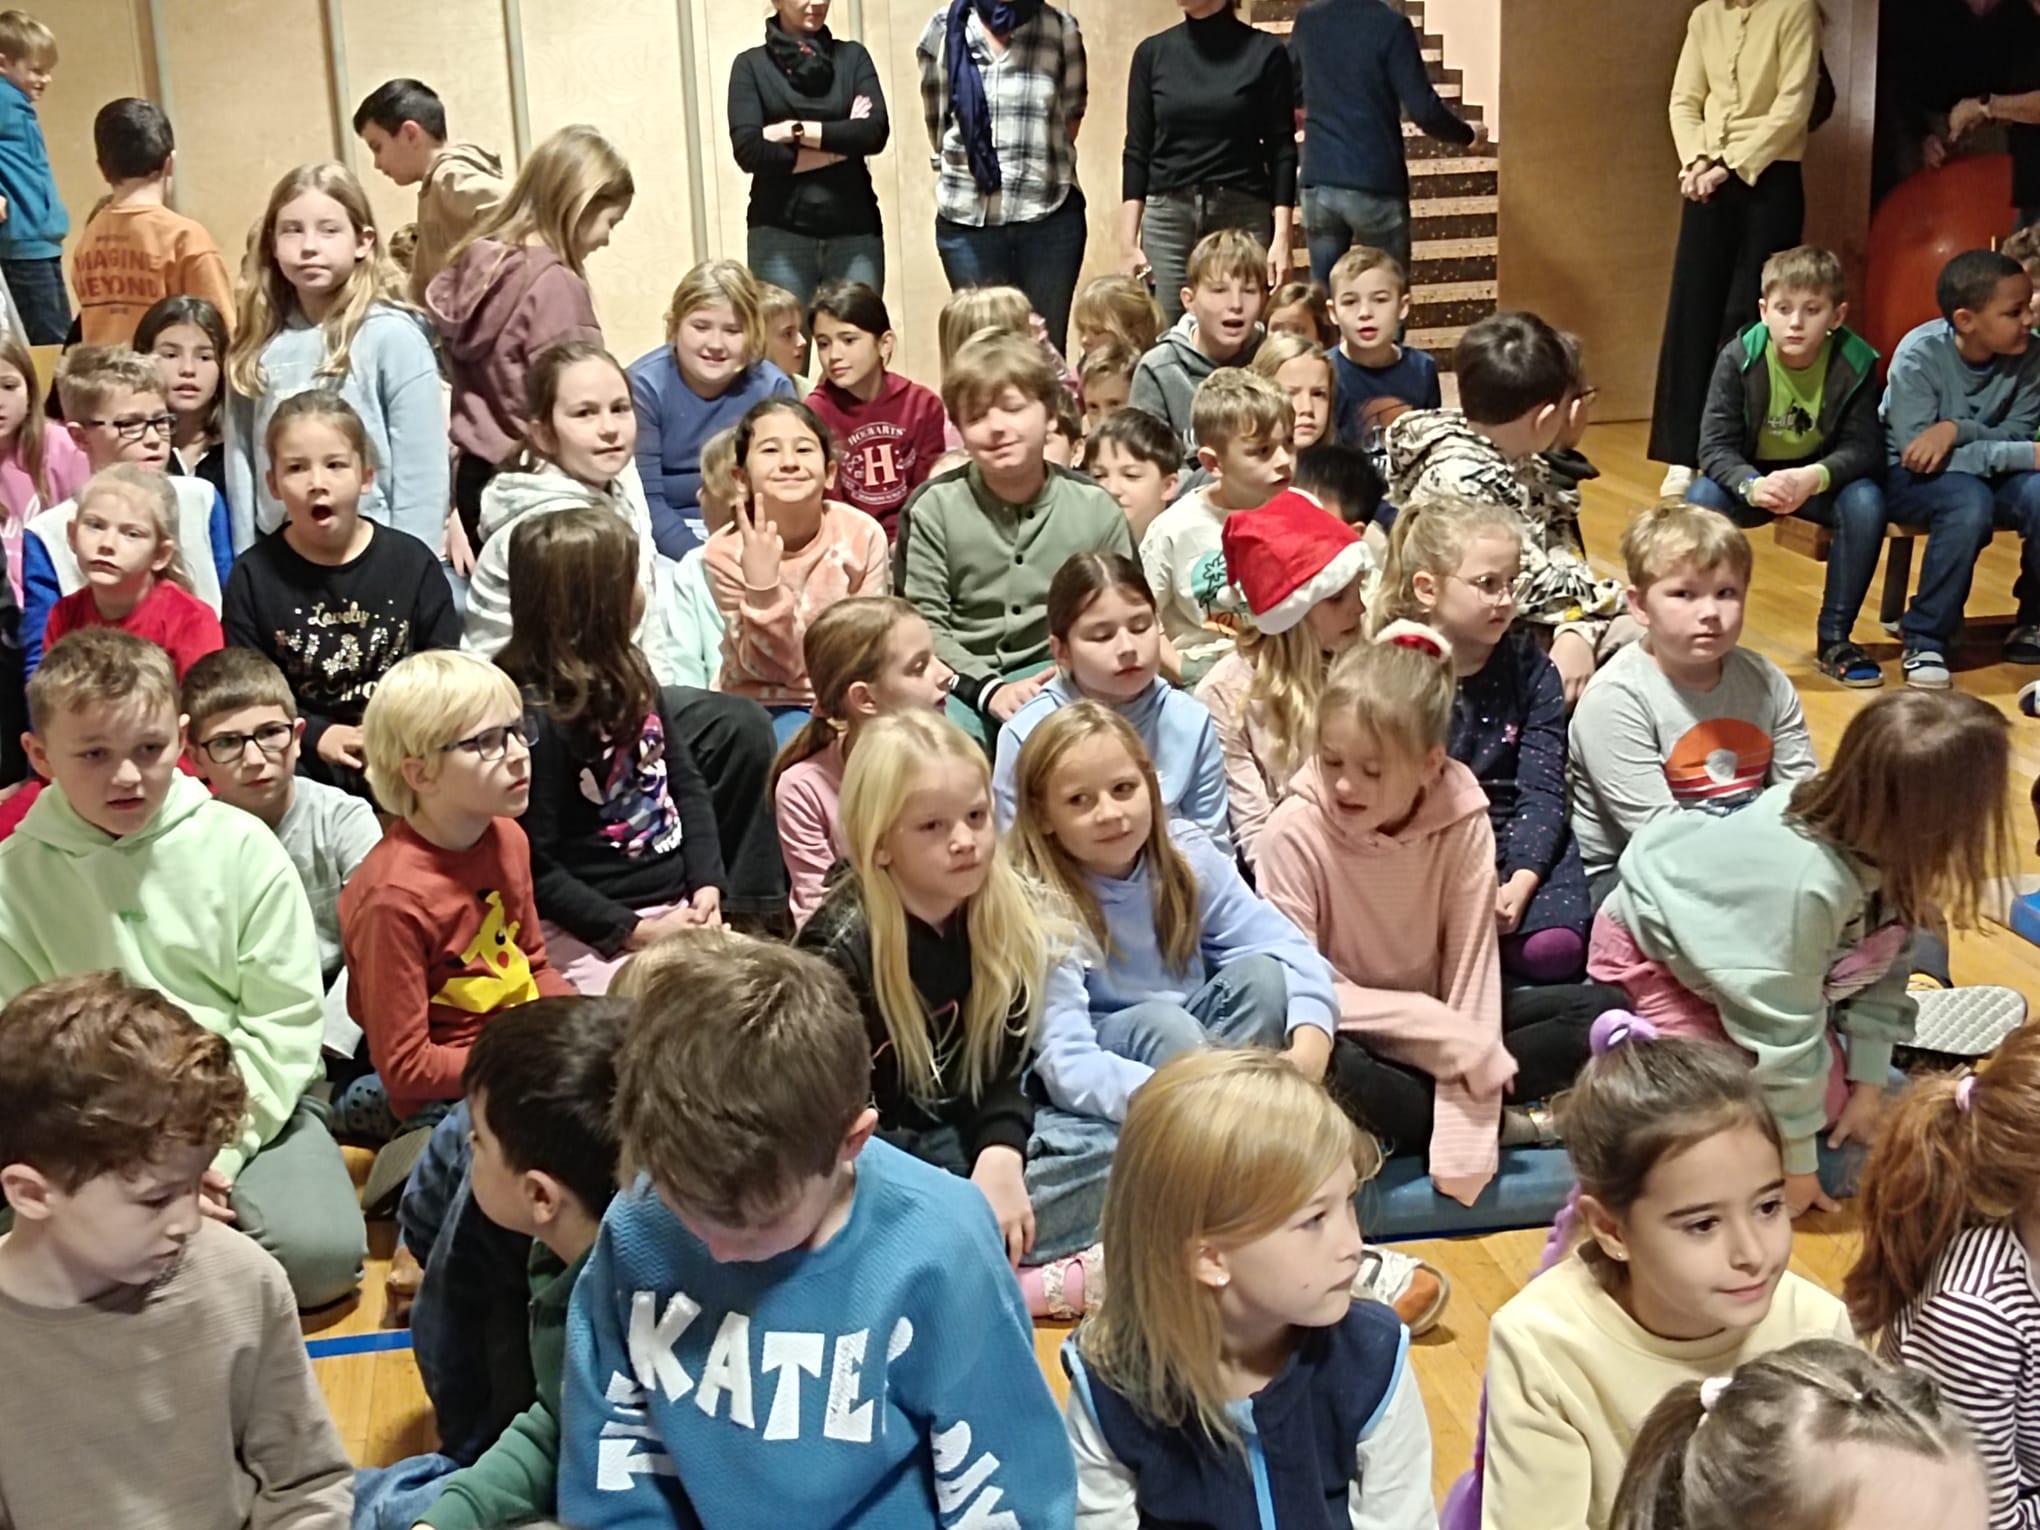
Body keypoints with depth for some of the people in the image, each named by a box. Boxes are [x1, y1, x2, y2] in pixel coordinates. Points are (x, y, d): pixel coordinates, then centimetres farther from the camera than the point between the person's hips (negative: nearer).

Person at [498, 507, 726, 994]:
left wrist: (706, 884, -1)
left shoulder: (632, 675, 7)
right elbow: (536, 870, -14)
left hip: (678, 906, 7)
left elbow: (687, 783, 13)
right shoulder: (534, 716, -16)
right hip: (587, 932, -7)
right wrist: (634, 931, -15)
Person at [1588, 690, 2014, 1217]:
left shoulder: (1883, 843, -21)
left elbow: (1881, 966, -6)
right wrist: (1795, 1165, -20)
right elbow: (1781, 1035, -32)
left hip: (1737, 933, 8)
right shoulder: (1807, 886, -43)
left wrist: (1868, 1085, -3)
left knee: (1829, 1104, 5)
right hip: (1652, 950, -7)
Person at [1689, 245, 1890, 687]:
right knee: (1701, 497, -30)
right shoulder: (1738, 358, -18)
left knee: (1867, 501, -29)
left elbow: (1863, 447, -17)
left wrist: (1815, 477, -39)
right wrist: (1751, 484, -43)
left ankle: (1833, 639, -13)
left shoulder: (1855, 363, -16)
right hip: (1749, 476, -1)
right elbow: (1715, 447, -21)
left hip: (1821, 479, 1)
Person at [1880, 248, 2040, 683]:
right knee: (1969, 502, -35)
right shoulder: (1919, 355, -24)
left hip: (1991, 475, 4)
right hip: (1910, 477, -4)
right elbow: (1918, 452, -26)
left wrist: (1957, 429, -30)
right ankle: (1926, 638, -18)